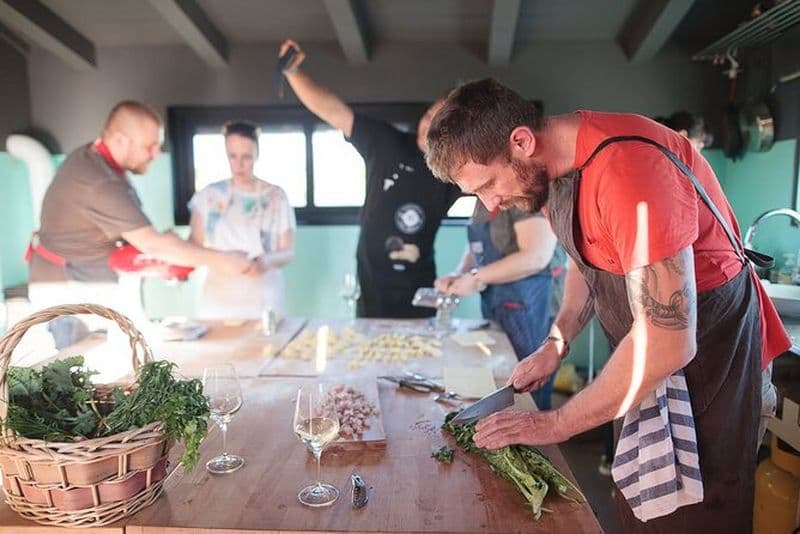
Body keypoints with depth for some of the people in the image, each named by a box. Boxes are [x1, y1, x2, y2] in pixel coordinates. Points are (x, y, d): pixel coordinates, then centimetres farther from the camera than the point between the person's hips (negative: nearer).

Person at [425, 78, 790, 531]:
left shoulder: (626, 166, -32)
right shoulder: (549, 163, -3)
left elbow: (668, 341, -32)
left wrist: (555, 424, -22)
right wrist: (556, 343, -1)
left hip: (703, 344, -7)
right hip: (643, 347, 8)